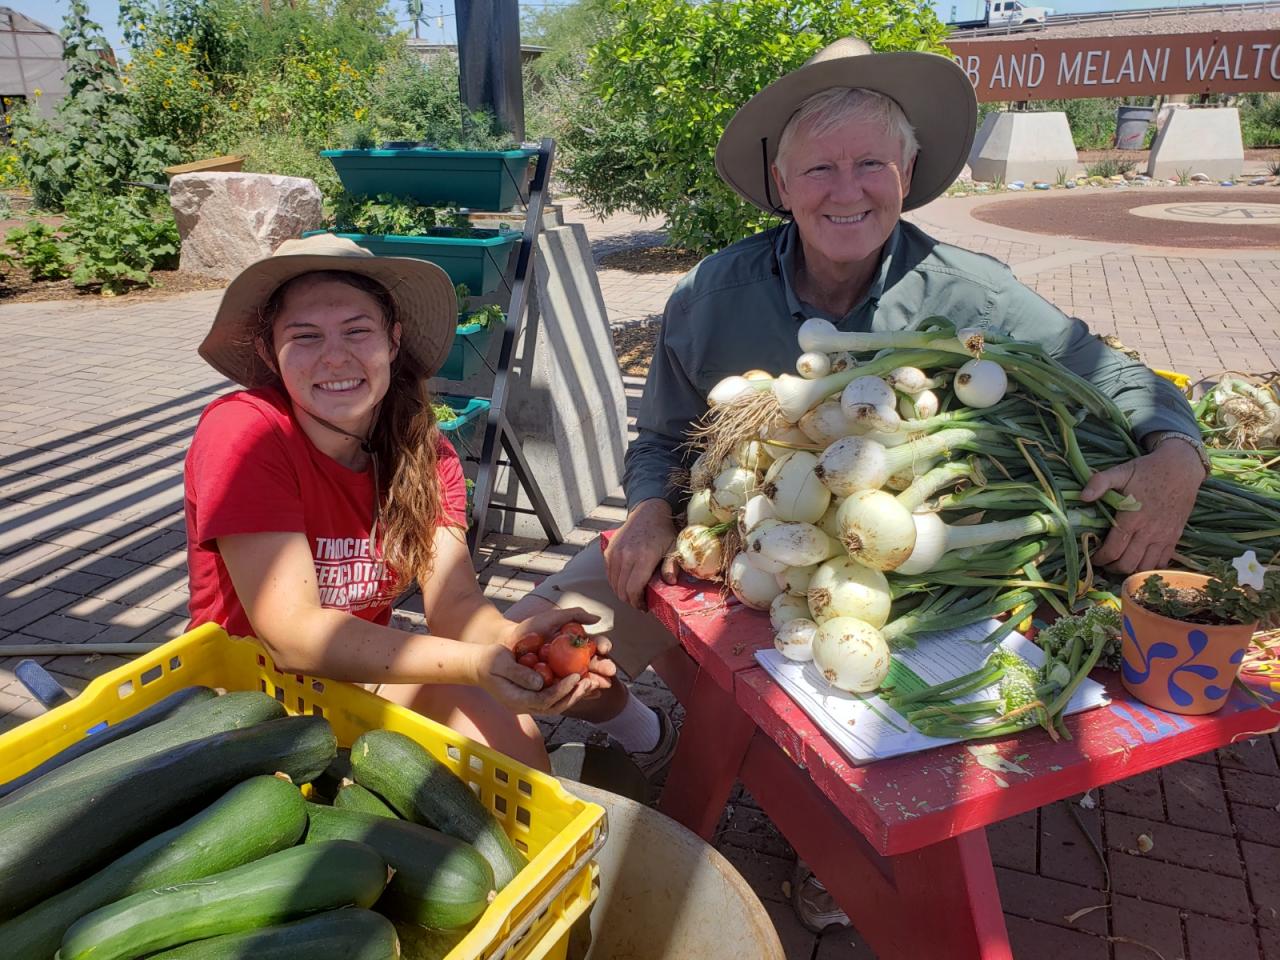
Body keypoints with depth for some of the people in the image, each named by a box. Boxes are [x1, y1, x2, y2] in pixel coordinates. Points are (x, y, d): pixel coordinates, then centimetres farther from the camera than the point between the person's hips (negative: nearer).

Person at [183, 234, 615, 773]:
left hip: (364, 671, 4)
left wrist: (508, 638, -40)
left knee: (503, 717, -22)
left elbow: (453, 599, -16)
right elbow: (292, 634, -28)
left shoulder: (426, 452, -5)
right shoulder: (244, 432, -21)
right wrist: (476, 664, -41)